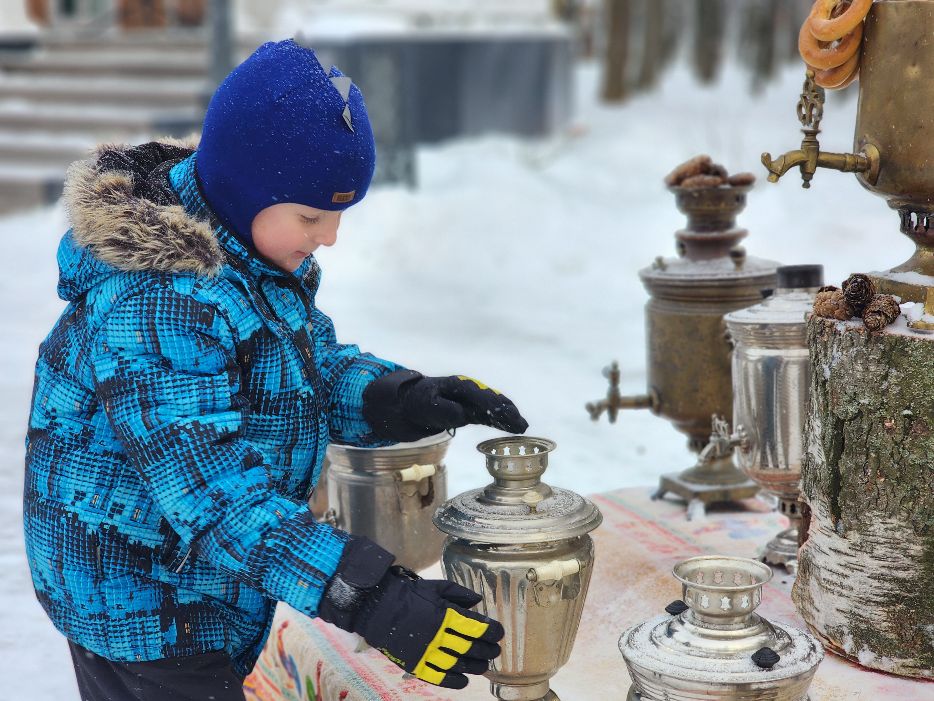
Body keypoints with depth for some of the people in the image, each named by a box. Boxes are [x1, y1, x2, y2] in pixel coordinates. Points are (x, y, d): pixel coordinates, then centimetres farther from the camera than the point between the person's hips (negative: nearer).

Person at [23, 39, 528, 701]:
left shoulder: (253, 255, -2)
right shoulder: (157, 308, -32)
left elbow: (320, 365, 6)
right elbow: (216, 492, -36)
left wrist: (405, 399, -16)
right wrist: (373, 601, -40)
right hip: (142, 614, -9)